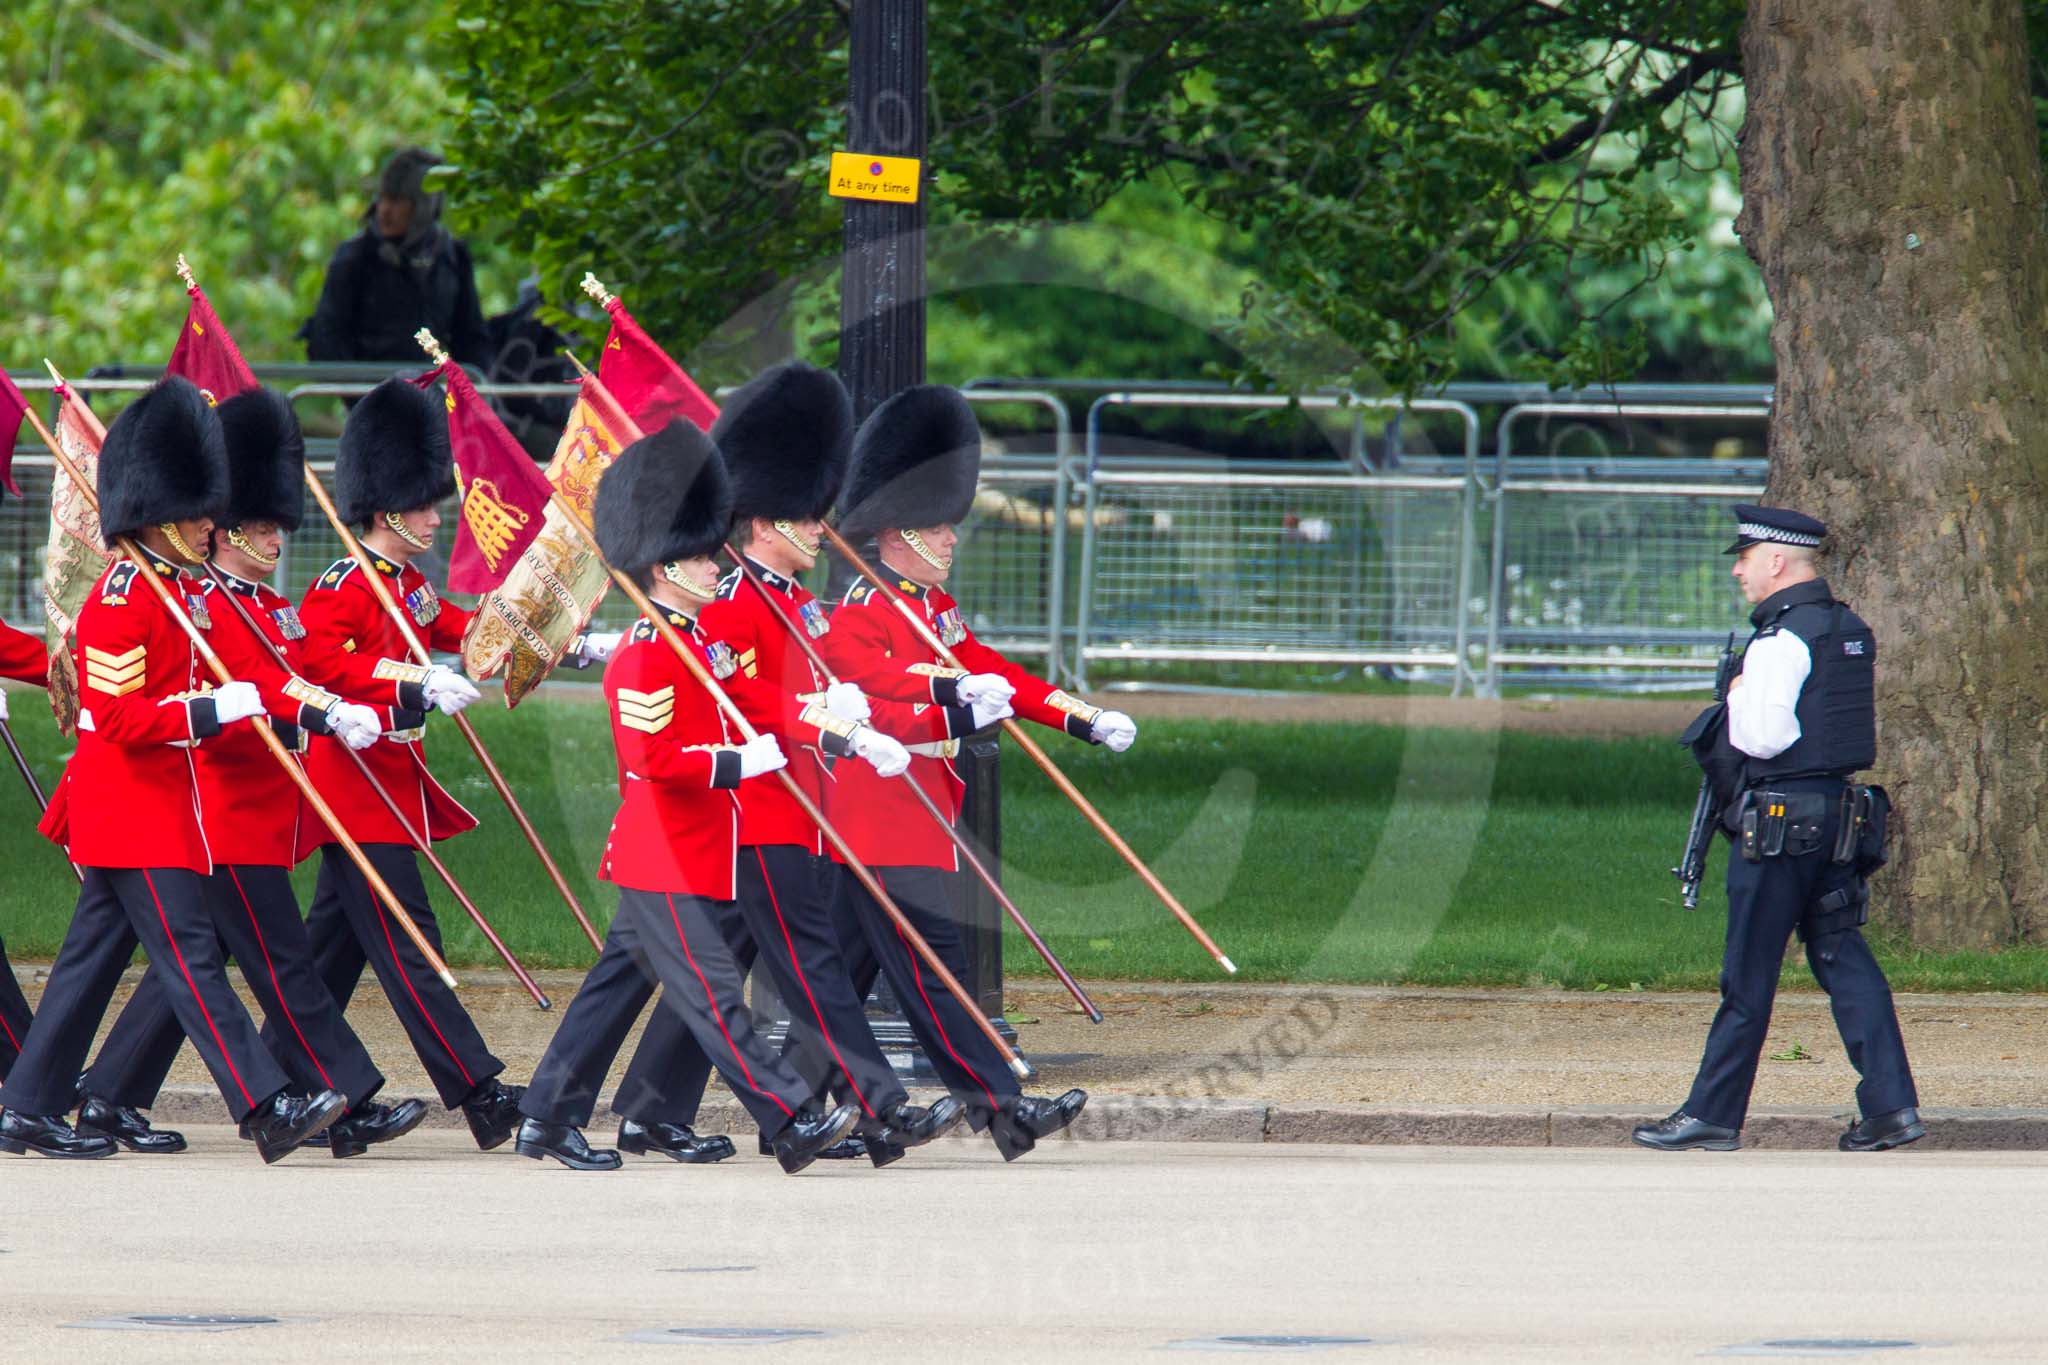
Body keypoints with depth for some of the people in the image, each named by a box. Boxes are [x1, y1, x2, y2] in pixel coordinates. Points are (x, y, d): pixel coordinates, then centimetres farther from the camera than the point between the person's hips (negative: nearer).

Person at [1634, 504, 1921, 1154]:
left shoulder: (1782, 641, -16)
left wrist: (1738, 698, -4)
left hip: (1779, 824, -8)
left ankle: (1713, 1114, 7)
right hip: (1836, 814, 8)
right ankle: (1891, 1106, 1)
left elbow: (1764, 736, -24)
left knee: (1748, 977, 0)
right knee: (1843, 959, 8)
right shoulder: (1850, 631, 12)